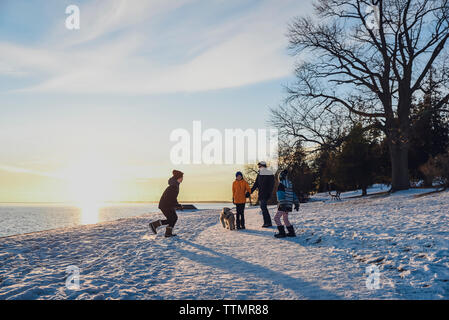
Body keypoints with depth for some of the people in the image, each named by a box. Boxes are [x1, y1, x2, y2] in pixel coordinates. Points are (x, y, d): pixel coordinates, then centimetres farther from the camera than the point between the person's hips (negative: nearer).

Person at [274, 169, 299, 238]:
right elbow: (294, 195, 18)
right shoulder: (290, 184, 15)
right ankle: (292, 232, 19)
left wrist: (282, 204, -23)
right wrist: (296, 204, 20)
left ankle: (282, 233, -10)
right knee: (285, 219, 20)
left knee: (277, 218, -6)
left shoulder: (281, 184, -9)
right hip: (289, 206, 9)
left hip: (283, 206, -9)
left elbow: (280, 195, -18)